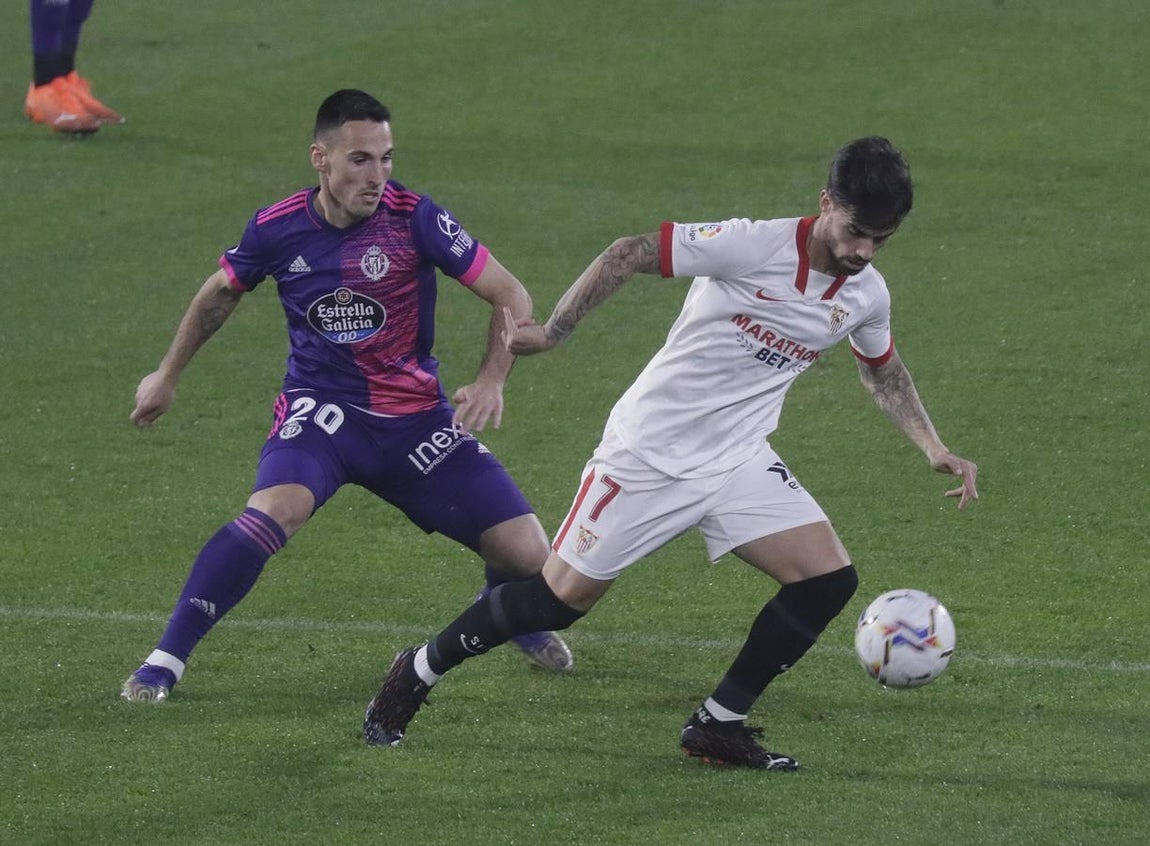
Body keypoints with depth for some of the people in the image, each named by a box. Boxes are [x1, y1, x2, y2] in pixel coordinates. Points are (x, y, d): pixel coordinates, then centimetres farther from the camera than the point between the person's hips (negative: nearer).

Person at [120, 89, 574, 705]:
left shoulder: (414, 218, -14)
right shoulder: (278, 228, -9)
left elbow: (510, 297, -7)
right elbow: (221, 292, 14)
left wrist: (492, 381, -23)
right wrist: (167, 375, 24)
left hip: (415, 416, 1)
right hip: (320, 410, -1)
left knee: (528, 556, -6)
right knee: (273, 510, -34)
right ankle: (164, 662, -22)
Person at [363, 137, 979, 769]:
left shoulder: (867, 296, -2)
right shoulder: (752, 247, -22)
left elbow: (883, 373, 21)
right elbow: (630, 255, -17)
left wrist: (934, 448, 11)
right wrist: (552, 332, -18)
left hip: (740, 462, 6)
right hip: (650, 452, -5)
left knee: (829, 580, -12)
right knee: (558, 601, -2)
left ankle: (717, 727, 3)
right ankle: (417, 673, 22)